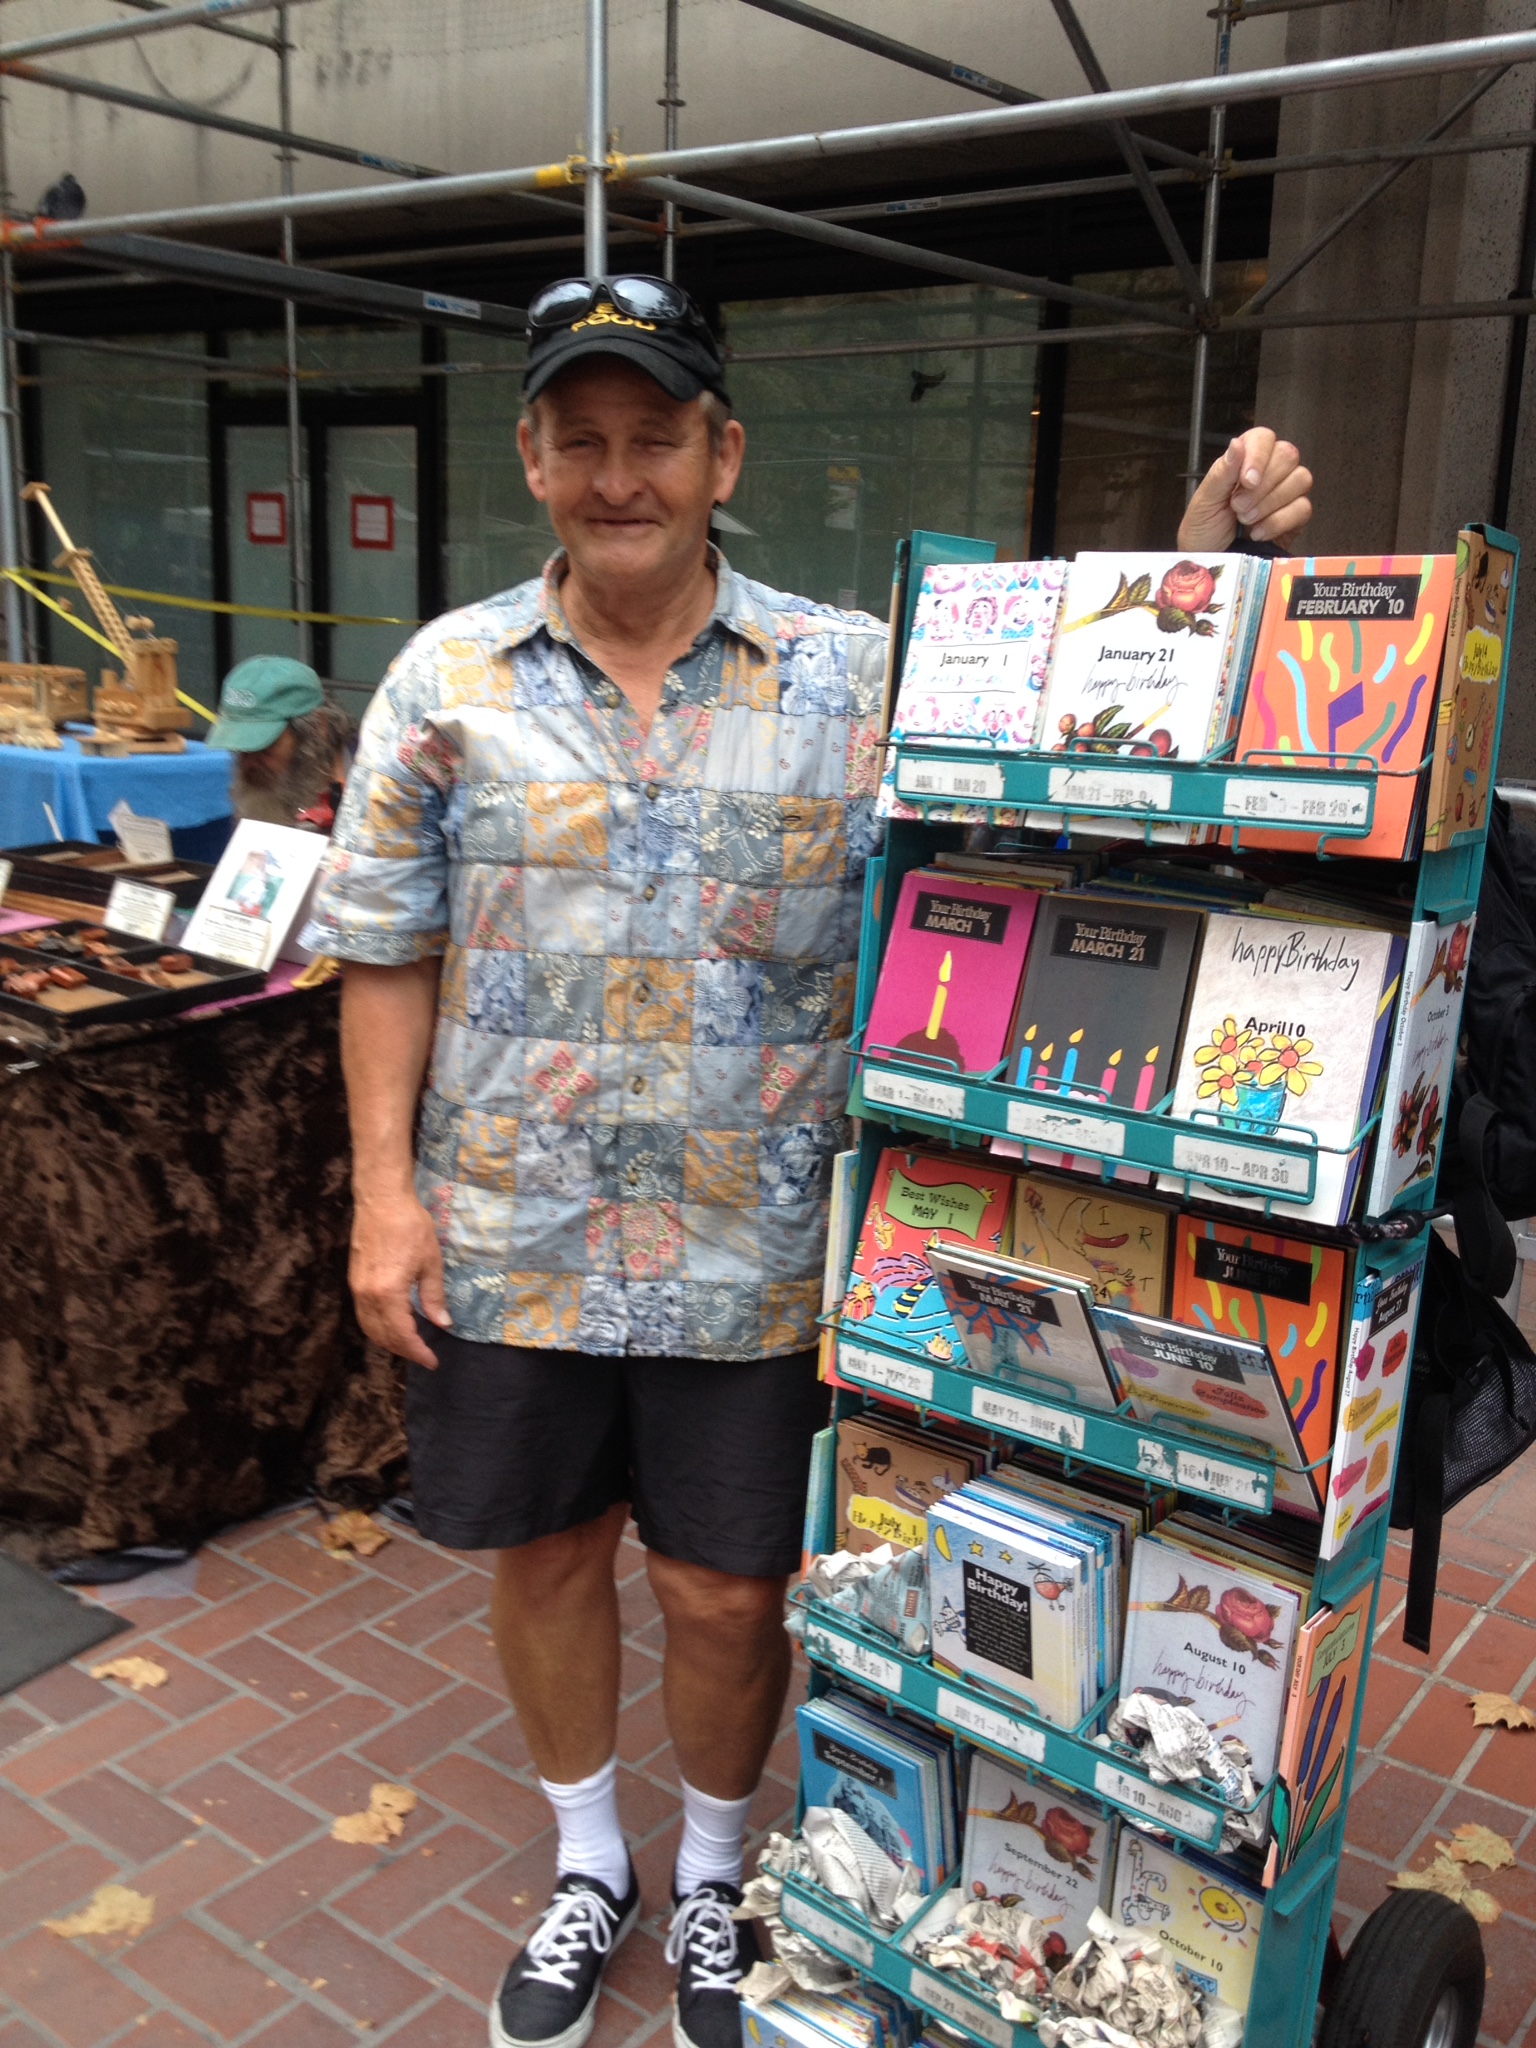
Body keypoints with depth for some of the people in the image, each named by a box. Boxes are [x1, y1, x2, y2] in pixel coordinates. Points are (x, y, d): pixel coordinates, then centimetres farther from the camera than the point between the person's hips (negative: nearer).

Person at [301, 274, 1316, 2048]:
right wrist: (385, 1192, -4)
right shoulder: (447, 681, -2)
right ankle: (589, 1865, 45)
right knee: (546, 1553, 18)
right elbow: (385, 952, 1)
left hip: (751, 1252, -1)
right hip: (506, 1238, 2)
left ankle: (711, 1874, 43)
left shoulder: (857, 680, -5)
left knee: (726, 1590, 12)